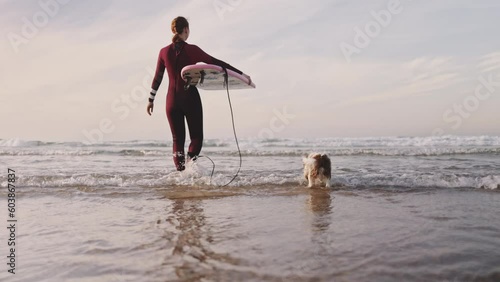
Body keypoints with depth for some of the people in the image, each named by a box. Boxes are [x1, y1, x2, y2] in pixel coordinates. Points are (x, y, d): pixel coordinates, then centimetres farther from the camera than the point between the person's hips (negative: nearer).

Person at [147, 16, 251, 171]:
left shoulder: (164, 52, 3)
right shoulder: (192, 50, -6)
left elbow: (157, 78, 7)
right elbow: (217, 63, -7)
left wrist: (151, 100, 18)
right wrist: (241, 74, -3)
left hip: (172, 99, 3)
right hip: (190, 98, -3)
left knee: (177, 139, 11)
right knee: (196, 136, 7)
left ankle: (180, 170, 3)